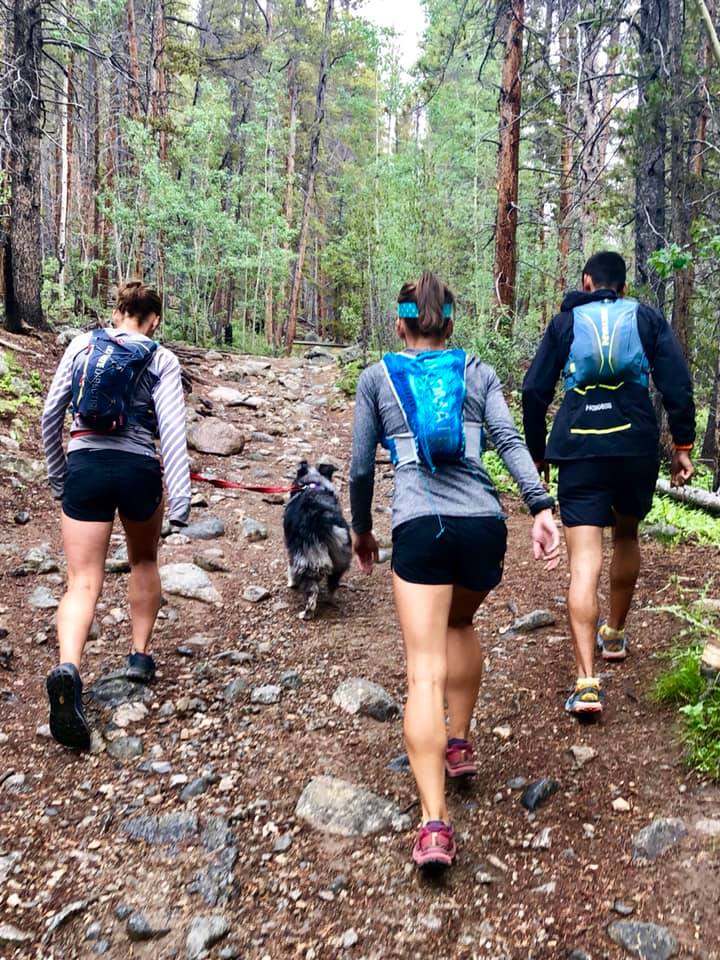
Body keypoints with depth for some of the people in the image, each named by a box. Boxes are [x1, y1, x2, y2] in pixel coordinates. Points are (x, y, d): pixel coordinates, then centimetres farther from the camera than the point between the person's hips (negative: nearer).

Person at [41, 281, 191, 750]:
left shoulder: (82, 345, 8)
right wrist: (179, 499, -12)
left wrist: (58, 477, 19)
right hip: (137, 470, -1)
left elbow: (52, 414, 8)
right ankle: (140, 655, 30)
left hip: (84, 467, 1)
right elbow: (172, 429, -10)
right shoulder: (161, 360, 1)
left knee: (83, 582, 0)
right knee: (144, 560, 26)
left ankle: (68, 669, -25)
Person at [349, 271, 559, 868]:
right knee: (460, 623, 31)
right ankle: (460, 745, 34)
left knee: (426, 673, -4)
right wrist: (541, 508, -8)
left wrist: (362, 530, 27)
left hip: (420, 526, -2)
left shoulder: (377, 377, 14)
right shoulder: (478, 372, 16)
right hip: (484, 523, 3)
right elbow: (509, 440, 0)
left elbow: (361, 467, 14)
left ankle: (434, 825, -12)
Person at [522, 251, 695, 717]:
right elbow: (677, 383, 0)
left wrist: (537, 452, 15)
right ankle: (615, 635, 41)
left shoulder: (566, 322, 10)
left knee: (584, 560, -6)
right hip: (637, 447, 2)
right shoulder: (647, 318, 10)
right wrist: (683, 445, 3)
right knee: (627, 536, 26)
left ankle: (587, 681, -14)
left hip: (579, 451, -1)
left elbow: (534, 391, 6)